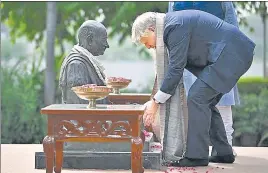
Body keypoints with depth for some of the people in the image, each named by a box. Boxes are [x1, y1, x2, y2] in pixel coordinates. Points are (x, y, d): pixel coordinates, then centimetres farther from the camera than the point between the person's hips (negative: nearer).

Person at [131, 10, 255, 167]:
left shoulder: (175, 26, -16)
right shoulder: (173, 23, 15)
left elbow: (176, 68, -17)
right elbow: (174, 66, 21)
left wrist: (156, 102, -11)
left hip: (231, 54, -11)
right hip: (237, 53, 11)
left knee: (197, 98, -12)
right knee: (205, 102, 14)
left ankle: (197, 155, -7)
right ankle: (224, 153, 20)